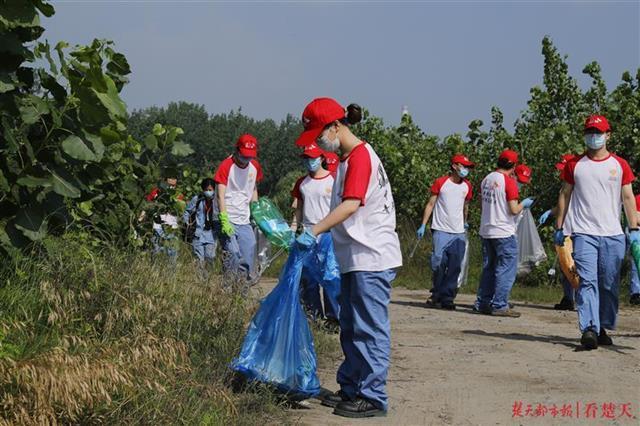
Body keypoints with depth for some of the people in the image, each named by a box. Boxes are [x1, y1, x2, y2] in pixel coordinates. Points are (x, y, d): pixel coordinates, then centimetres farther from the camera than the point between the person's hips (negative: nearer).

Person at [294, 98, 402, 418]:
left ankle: (373, 398, 1)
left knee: (370, 330, -5)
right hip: (355, 259, 10)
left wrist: (314, 231, -29)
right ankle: (351, 389, 26)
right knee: (351, 329, 16)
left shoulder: (361, 155, -15)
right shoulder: (347, 158, 16)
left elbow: (351, 204, -26)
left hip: (372, 259, -10)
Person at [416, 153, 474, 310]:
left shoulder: (467, 186, 10)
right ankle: (436, 295, 10)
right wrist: (423, 225, -5)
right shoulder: (441, 182, -2)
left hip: (459, 233, 4)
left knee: (455, 267, 0)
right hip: (441, 231, -4)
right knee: (439, 264, -7)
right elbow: (430, 204, 0)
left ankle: (447, 298, 5)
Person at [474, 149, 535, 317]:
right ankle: (499, 305, -3)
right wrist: (524, 204, 3)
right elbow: (514, 210, -16)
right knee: (506, 270, -1)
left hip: (486, 231, 7)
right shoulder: (509, 182, -13)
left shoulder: (487, 179, 9)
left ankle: (482, 303, 16)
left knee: (488, 268, 15)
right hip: (504, 233, -7)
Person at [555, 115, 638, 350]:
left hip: (613, 235, 2)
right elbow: (565, 195, 12)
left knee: (610, 285, 6)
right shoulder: (574, 164, 8)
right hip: (583, 233, -1)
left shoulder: (620, 165, 9)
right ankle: (589, 330, -21)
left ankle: (604, 328, 17)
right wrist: (559, 227, 8)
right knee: (587, 281, -13)